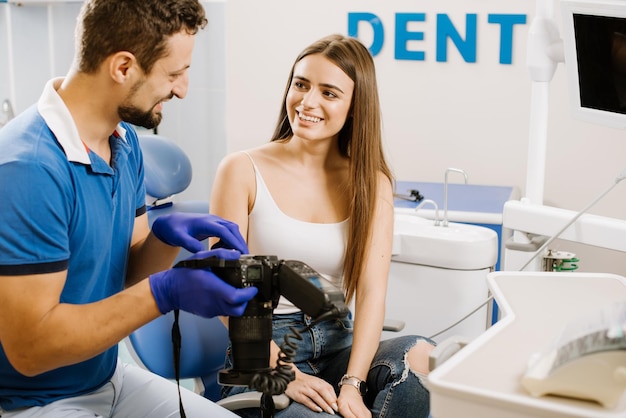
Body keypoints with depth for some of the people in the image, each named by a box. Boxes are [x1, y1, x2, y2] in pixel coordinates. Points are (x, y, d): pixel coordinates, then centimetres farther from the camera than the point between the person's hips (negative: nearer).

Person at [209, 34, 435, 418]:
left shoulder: (372, 184, 4)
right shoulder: (243, 171, -3)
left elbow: (372, 291, -6)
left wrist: (352, 384, -21)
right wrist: (287, 375, -19)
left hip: (338, 344, 4)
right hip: (263, 352, -3)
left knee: (421, 355, -28)